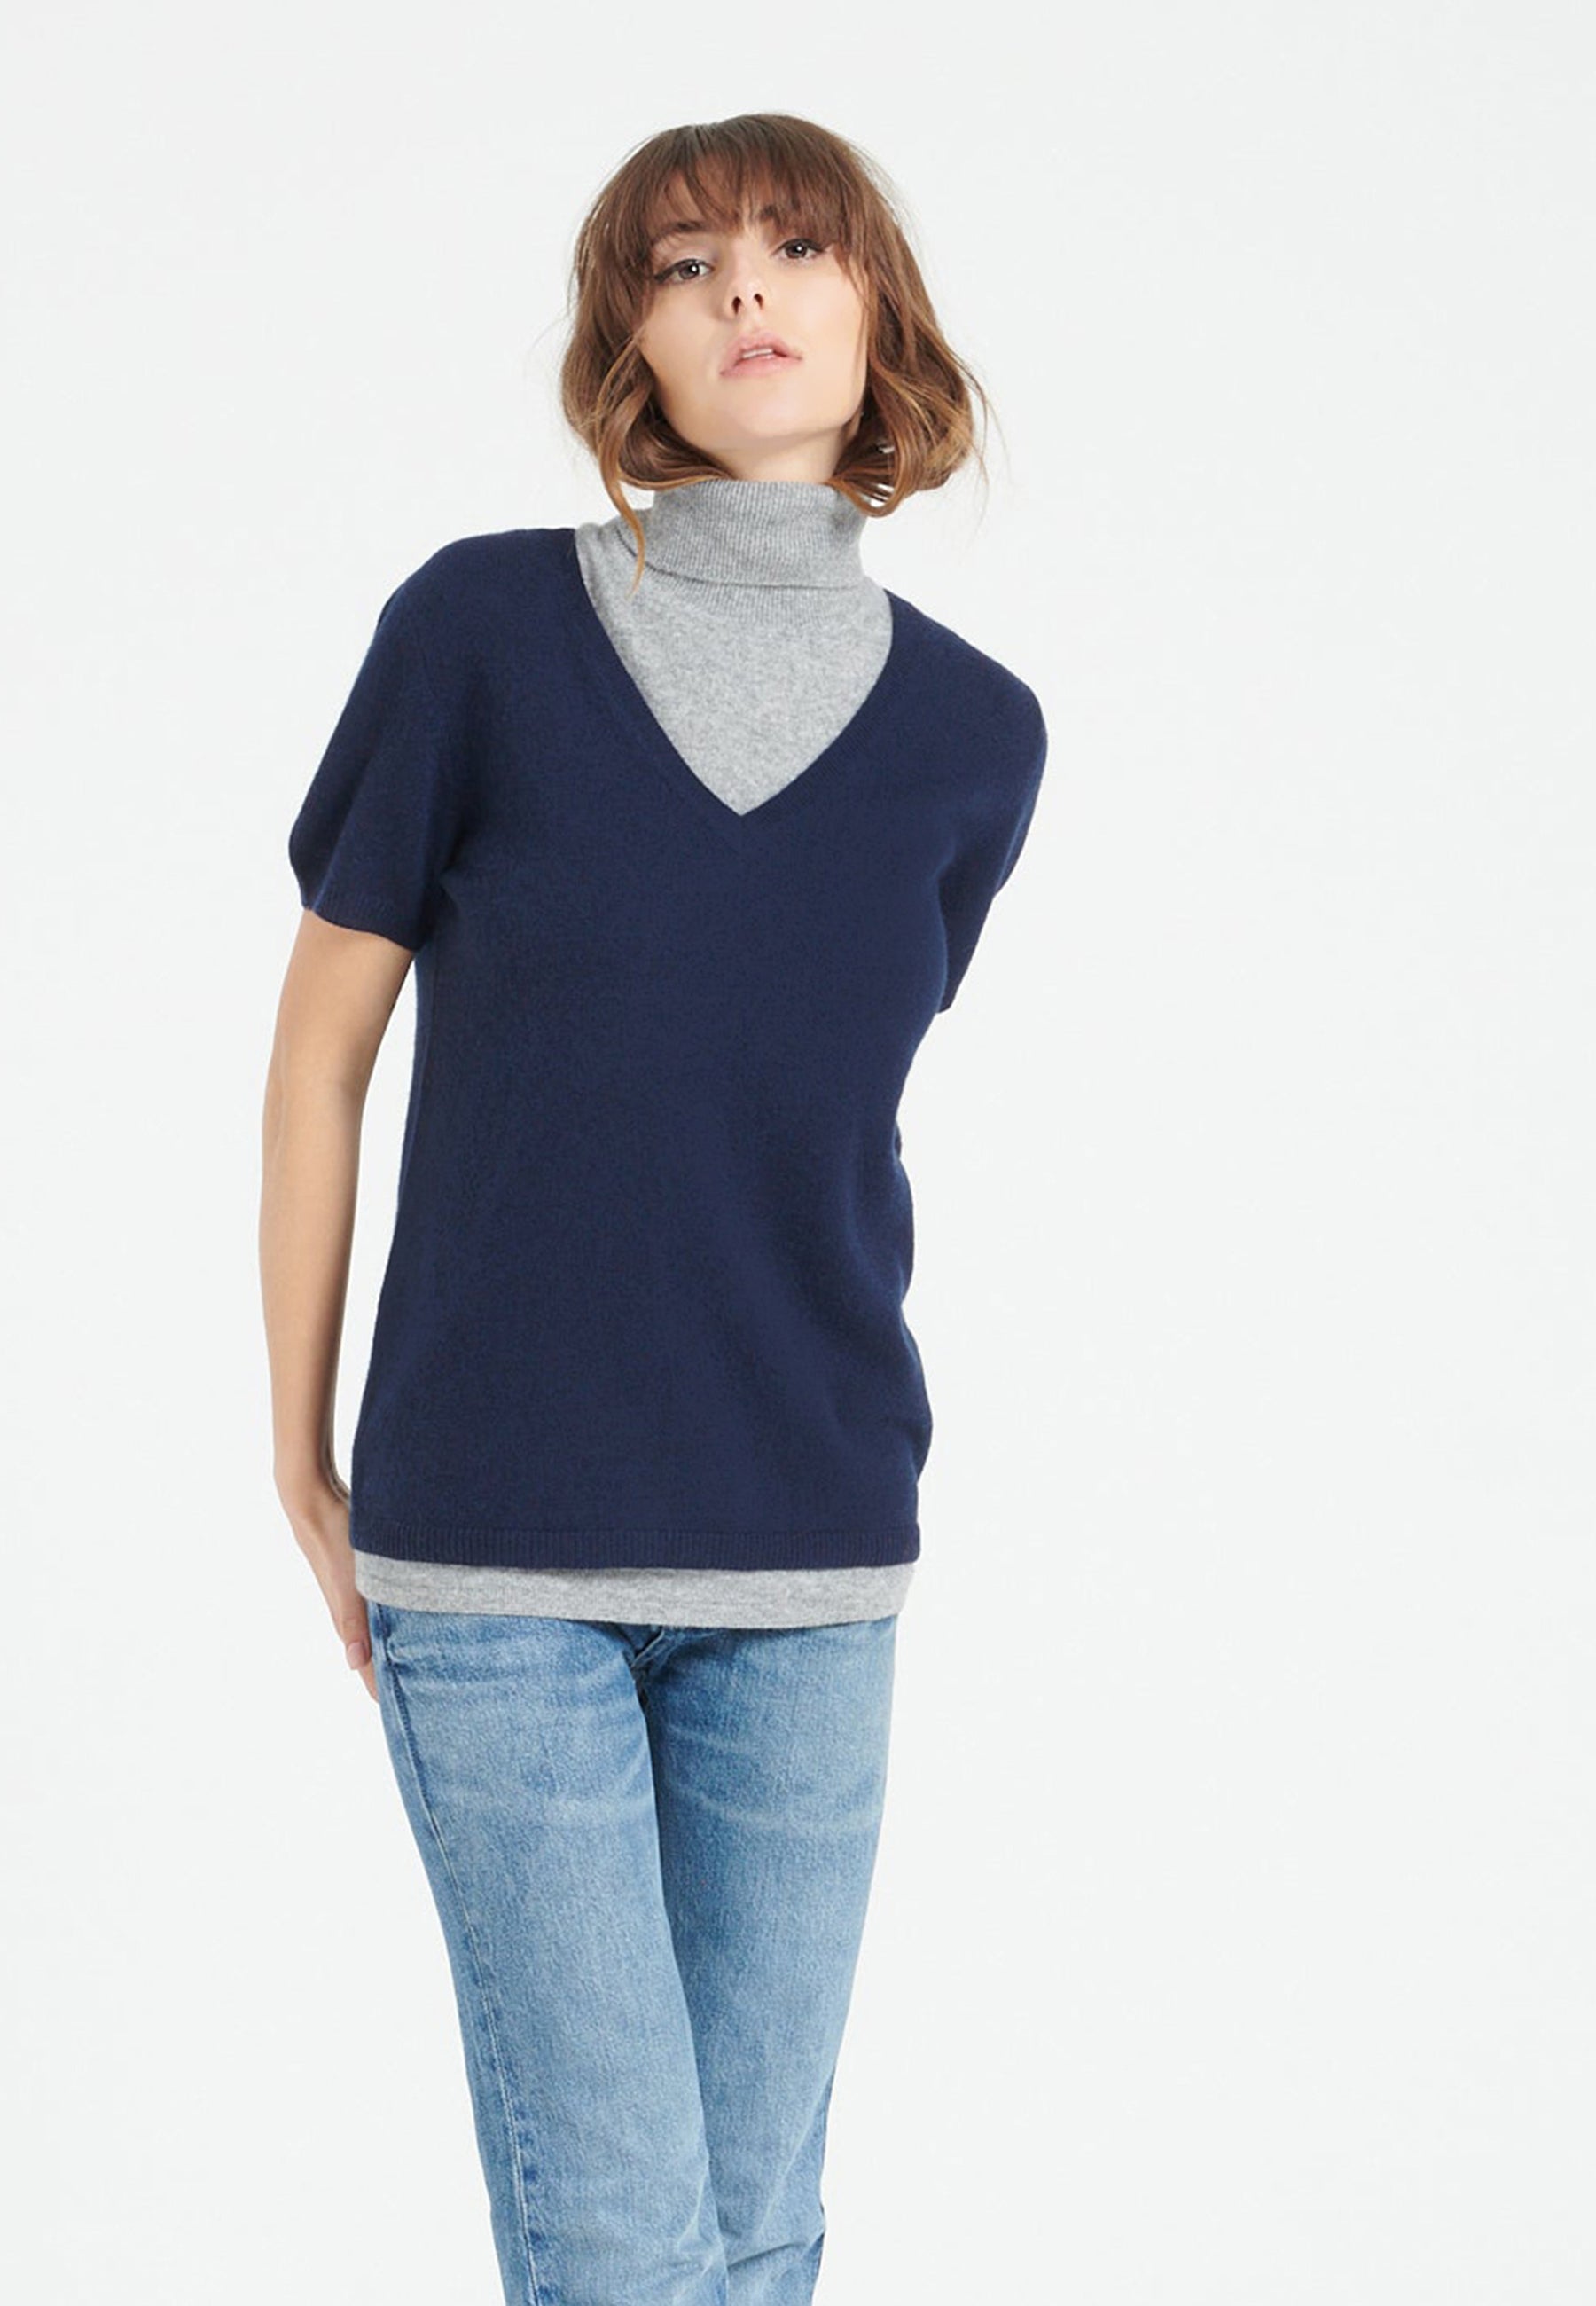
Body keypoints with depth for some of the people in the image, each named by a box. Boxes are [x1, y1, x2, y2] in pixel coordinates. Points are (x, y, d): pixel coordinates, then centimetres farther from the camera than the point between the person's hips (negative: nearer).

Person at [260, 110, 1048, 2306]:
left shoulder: (972, 735, 3)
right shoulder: (480, 627, -4)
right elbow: (321, 1052, 3)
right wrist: (304, 1461, 6)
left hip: (811, 1567, 3)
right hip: (494, 1559, -2)